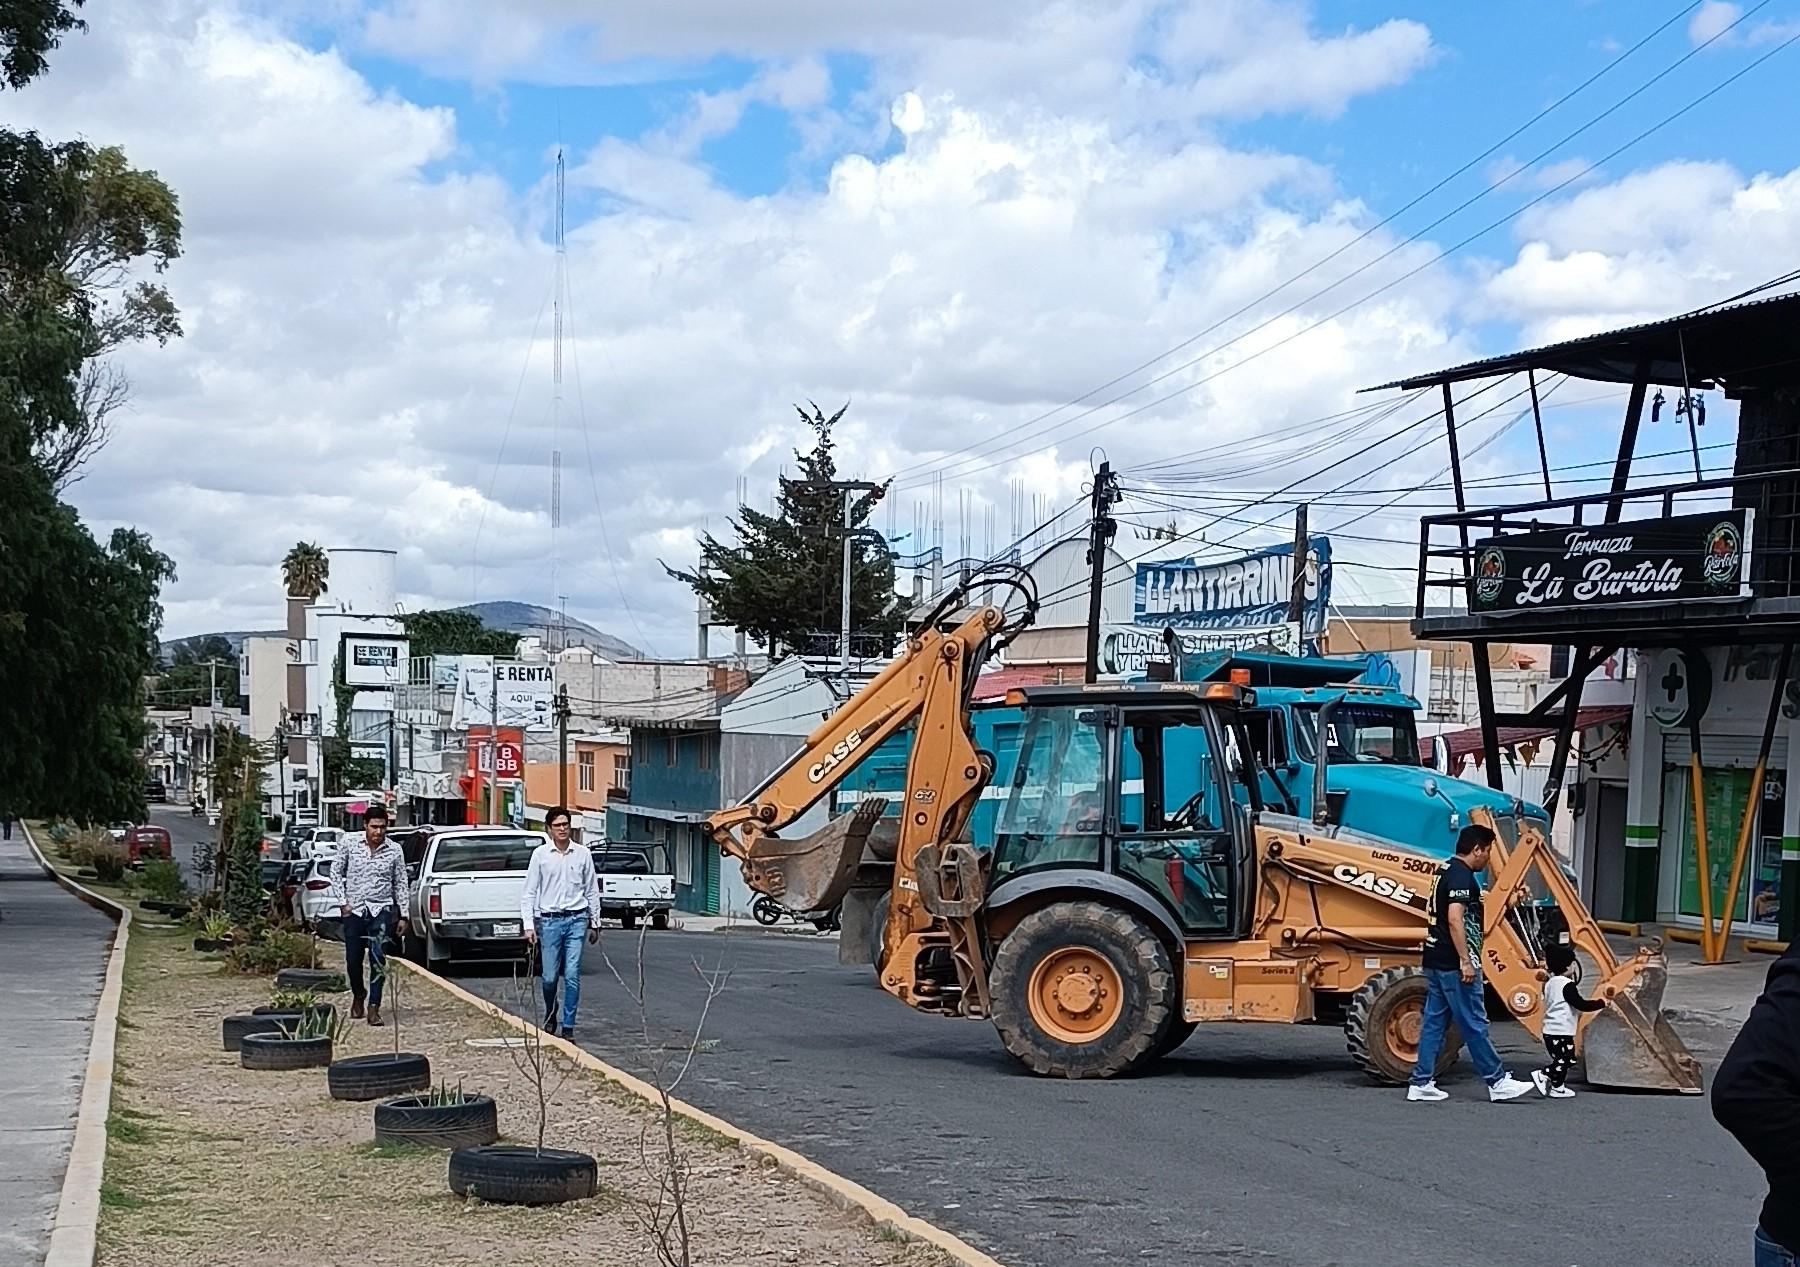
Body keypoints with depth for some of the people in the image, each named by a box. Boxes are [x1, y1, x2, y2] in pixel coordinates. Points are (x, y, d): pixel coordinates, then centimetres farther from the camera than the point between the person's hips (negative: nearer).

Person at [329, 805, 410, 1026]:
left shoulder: (394, 851, -1)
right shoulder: (350, 846, -2)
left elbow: (400, 884, 5)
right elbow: (335, 871, 9)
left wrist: (403, 916, 4)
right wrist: (343, 901, 1)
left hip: (381, 911, -1)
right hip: (354, 910, 1)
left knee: (378, 958, -14)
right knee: (353, 960, 7)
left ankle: (374, 1008, -12)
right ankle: (358, 995, 35)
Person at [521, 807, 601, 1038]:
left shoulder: (582, 855, 6)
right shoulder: (540, 854, 2)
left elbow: (592, 891, 12)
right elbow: (529, 892, 2)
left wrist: (595, 923, 11)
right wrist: (529, 926, -5)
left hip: (577, 919, 0)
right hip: (549, 920, 0)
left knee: (572, 976, -6)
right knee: (549, 976, 3)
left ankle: (568, 1026, 1)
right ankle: (550, 1017, 29)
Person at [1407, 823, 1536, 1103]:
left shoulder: (1446, 871, 17)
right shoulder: (1462, 876, -14)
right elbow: (1455, 919, -24)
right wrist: (1466, 961, -24)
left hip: (1436, 961, 10)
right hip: (1454, 964, -10)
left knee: (1435, 1021, 9)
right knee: (1474, 1025, -4)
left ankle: (1421, 1083, 9)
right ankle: (1497, 1082, 2)